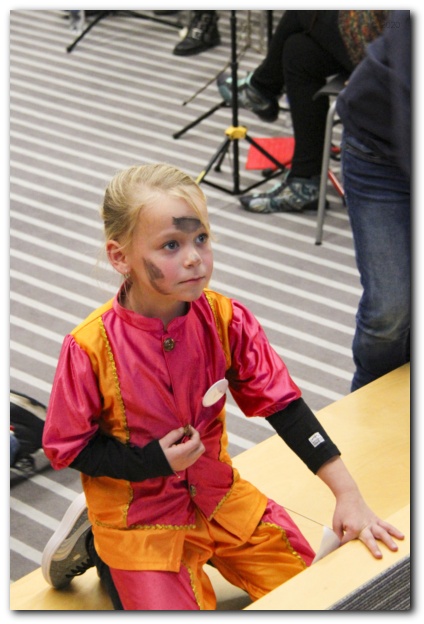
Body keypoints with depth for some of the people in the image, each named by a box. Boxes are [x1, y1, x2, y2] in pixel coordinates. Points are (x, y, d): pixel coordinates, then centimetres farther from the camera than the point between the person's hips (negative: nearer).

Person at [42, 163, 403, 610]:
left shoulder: (226, 320, -14)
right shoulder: (90, 347, -24)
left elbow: (283, 405, -10)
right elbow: (66, 448, -12)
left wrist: (348, 494, -15)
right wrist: (154, 462, -22)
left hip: (217, 493, 4)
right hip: (139, 517, -4)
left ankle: (206, 551, 25)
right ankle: (99, 554, 15)